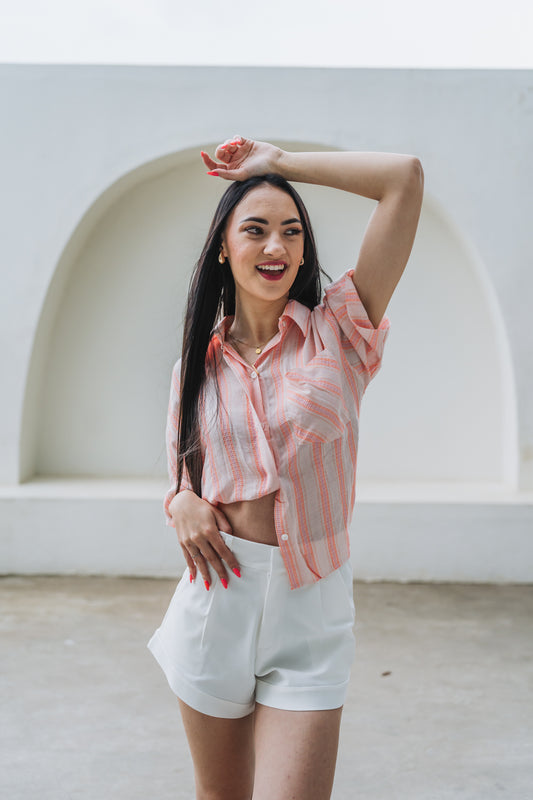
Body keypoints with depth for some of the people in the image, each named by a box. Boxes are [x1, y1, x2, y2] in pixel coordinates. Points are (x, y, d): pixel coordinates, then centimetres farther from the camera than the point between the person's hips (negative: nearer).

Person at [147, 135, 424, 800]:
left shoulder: (339, 334, -3)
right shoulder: (197, 364, 5)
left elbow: (406, 176, -10)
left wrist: (276, 162, -3)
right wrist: (180, 501, -5)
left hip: (311, 616, -2)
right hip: (217, 599, 3)